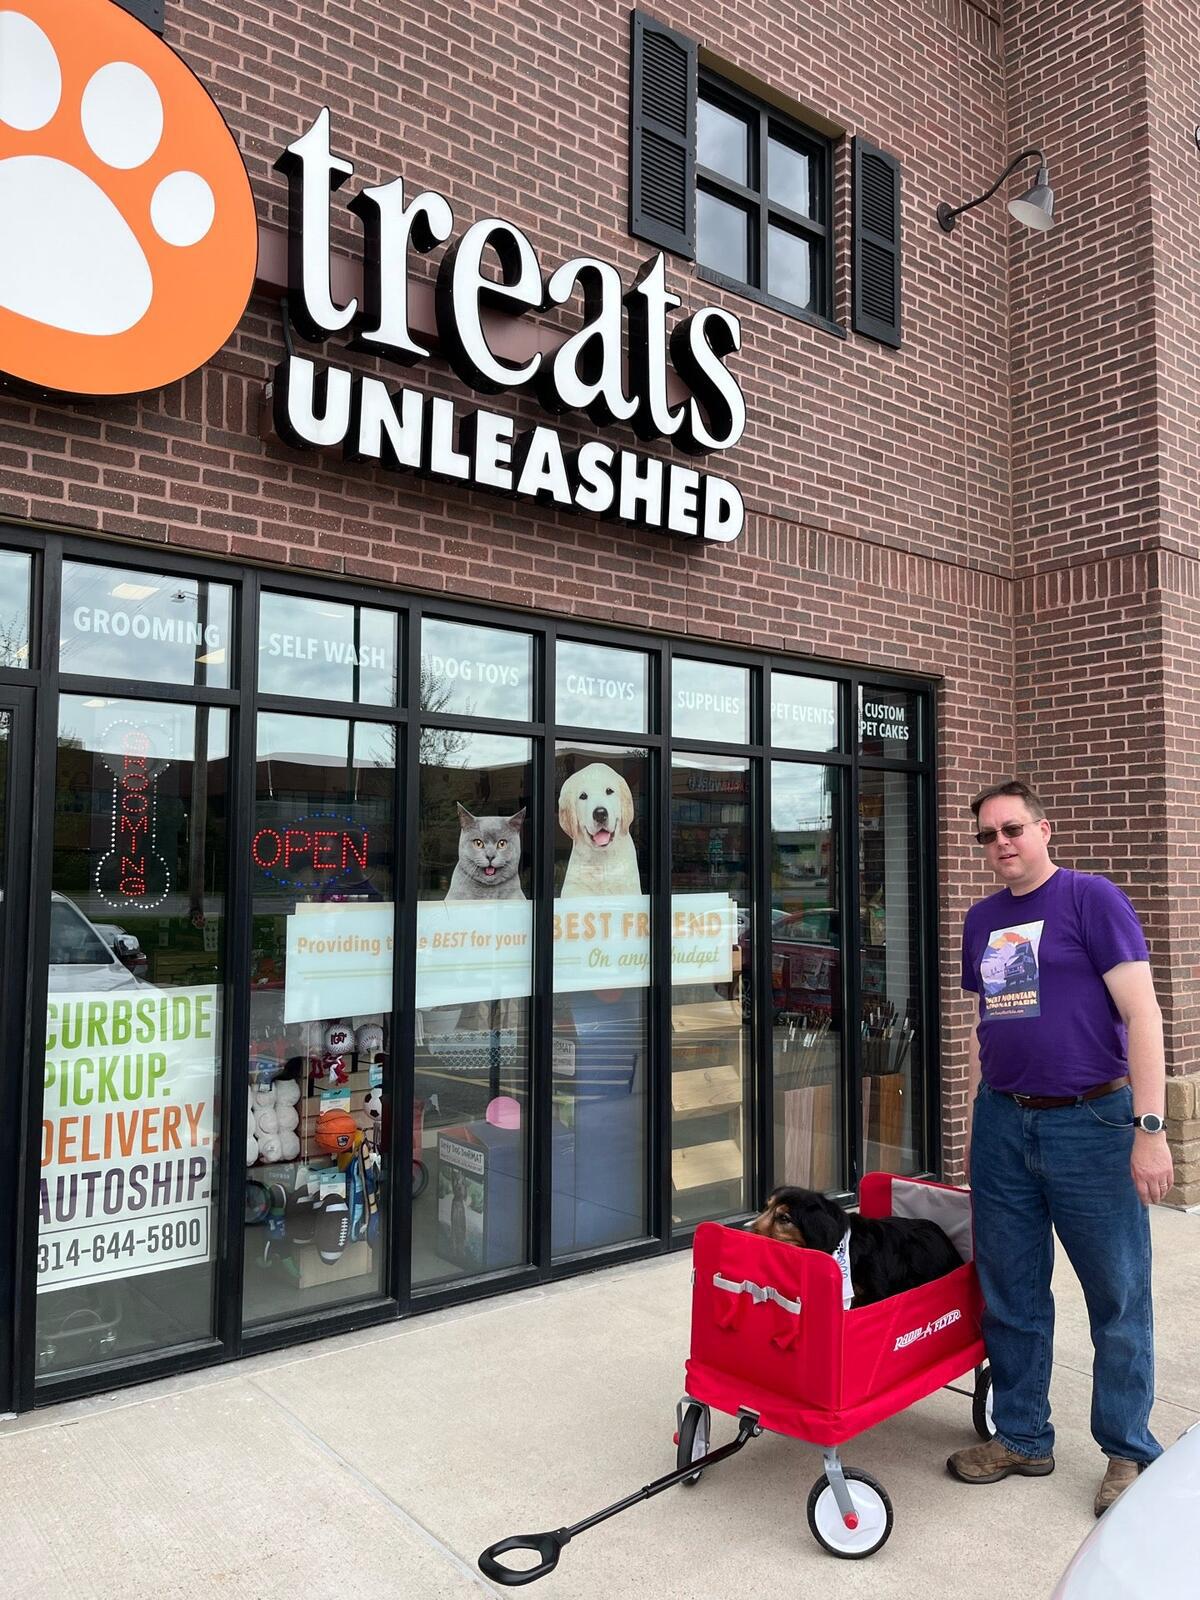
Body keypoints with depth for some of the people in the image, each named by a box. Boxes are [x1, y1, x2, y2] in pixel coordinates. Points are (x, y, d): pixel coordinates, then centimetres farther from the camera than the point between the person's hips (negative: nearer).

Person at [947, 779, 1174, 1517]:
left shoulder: (1092, 899, -7)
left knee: (1119, 1297, 7)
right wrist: (975, 1121, 17)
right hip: (1004, 1124, 6)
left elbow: (1142, 1013, -12)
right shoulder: (982, 919, 11)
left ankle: (1130, 1453, 25)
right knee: (1010, 1295, 13)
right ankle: (1023, 1437, 29)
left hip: (1090, 1123, -5)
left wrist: (1150, 1127, -17)